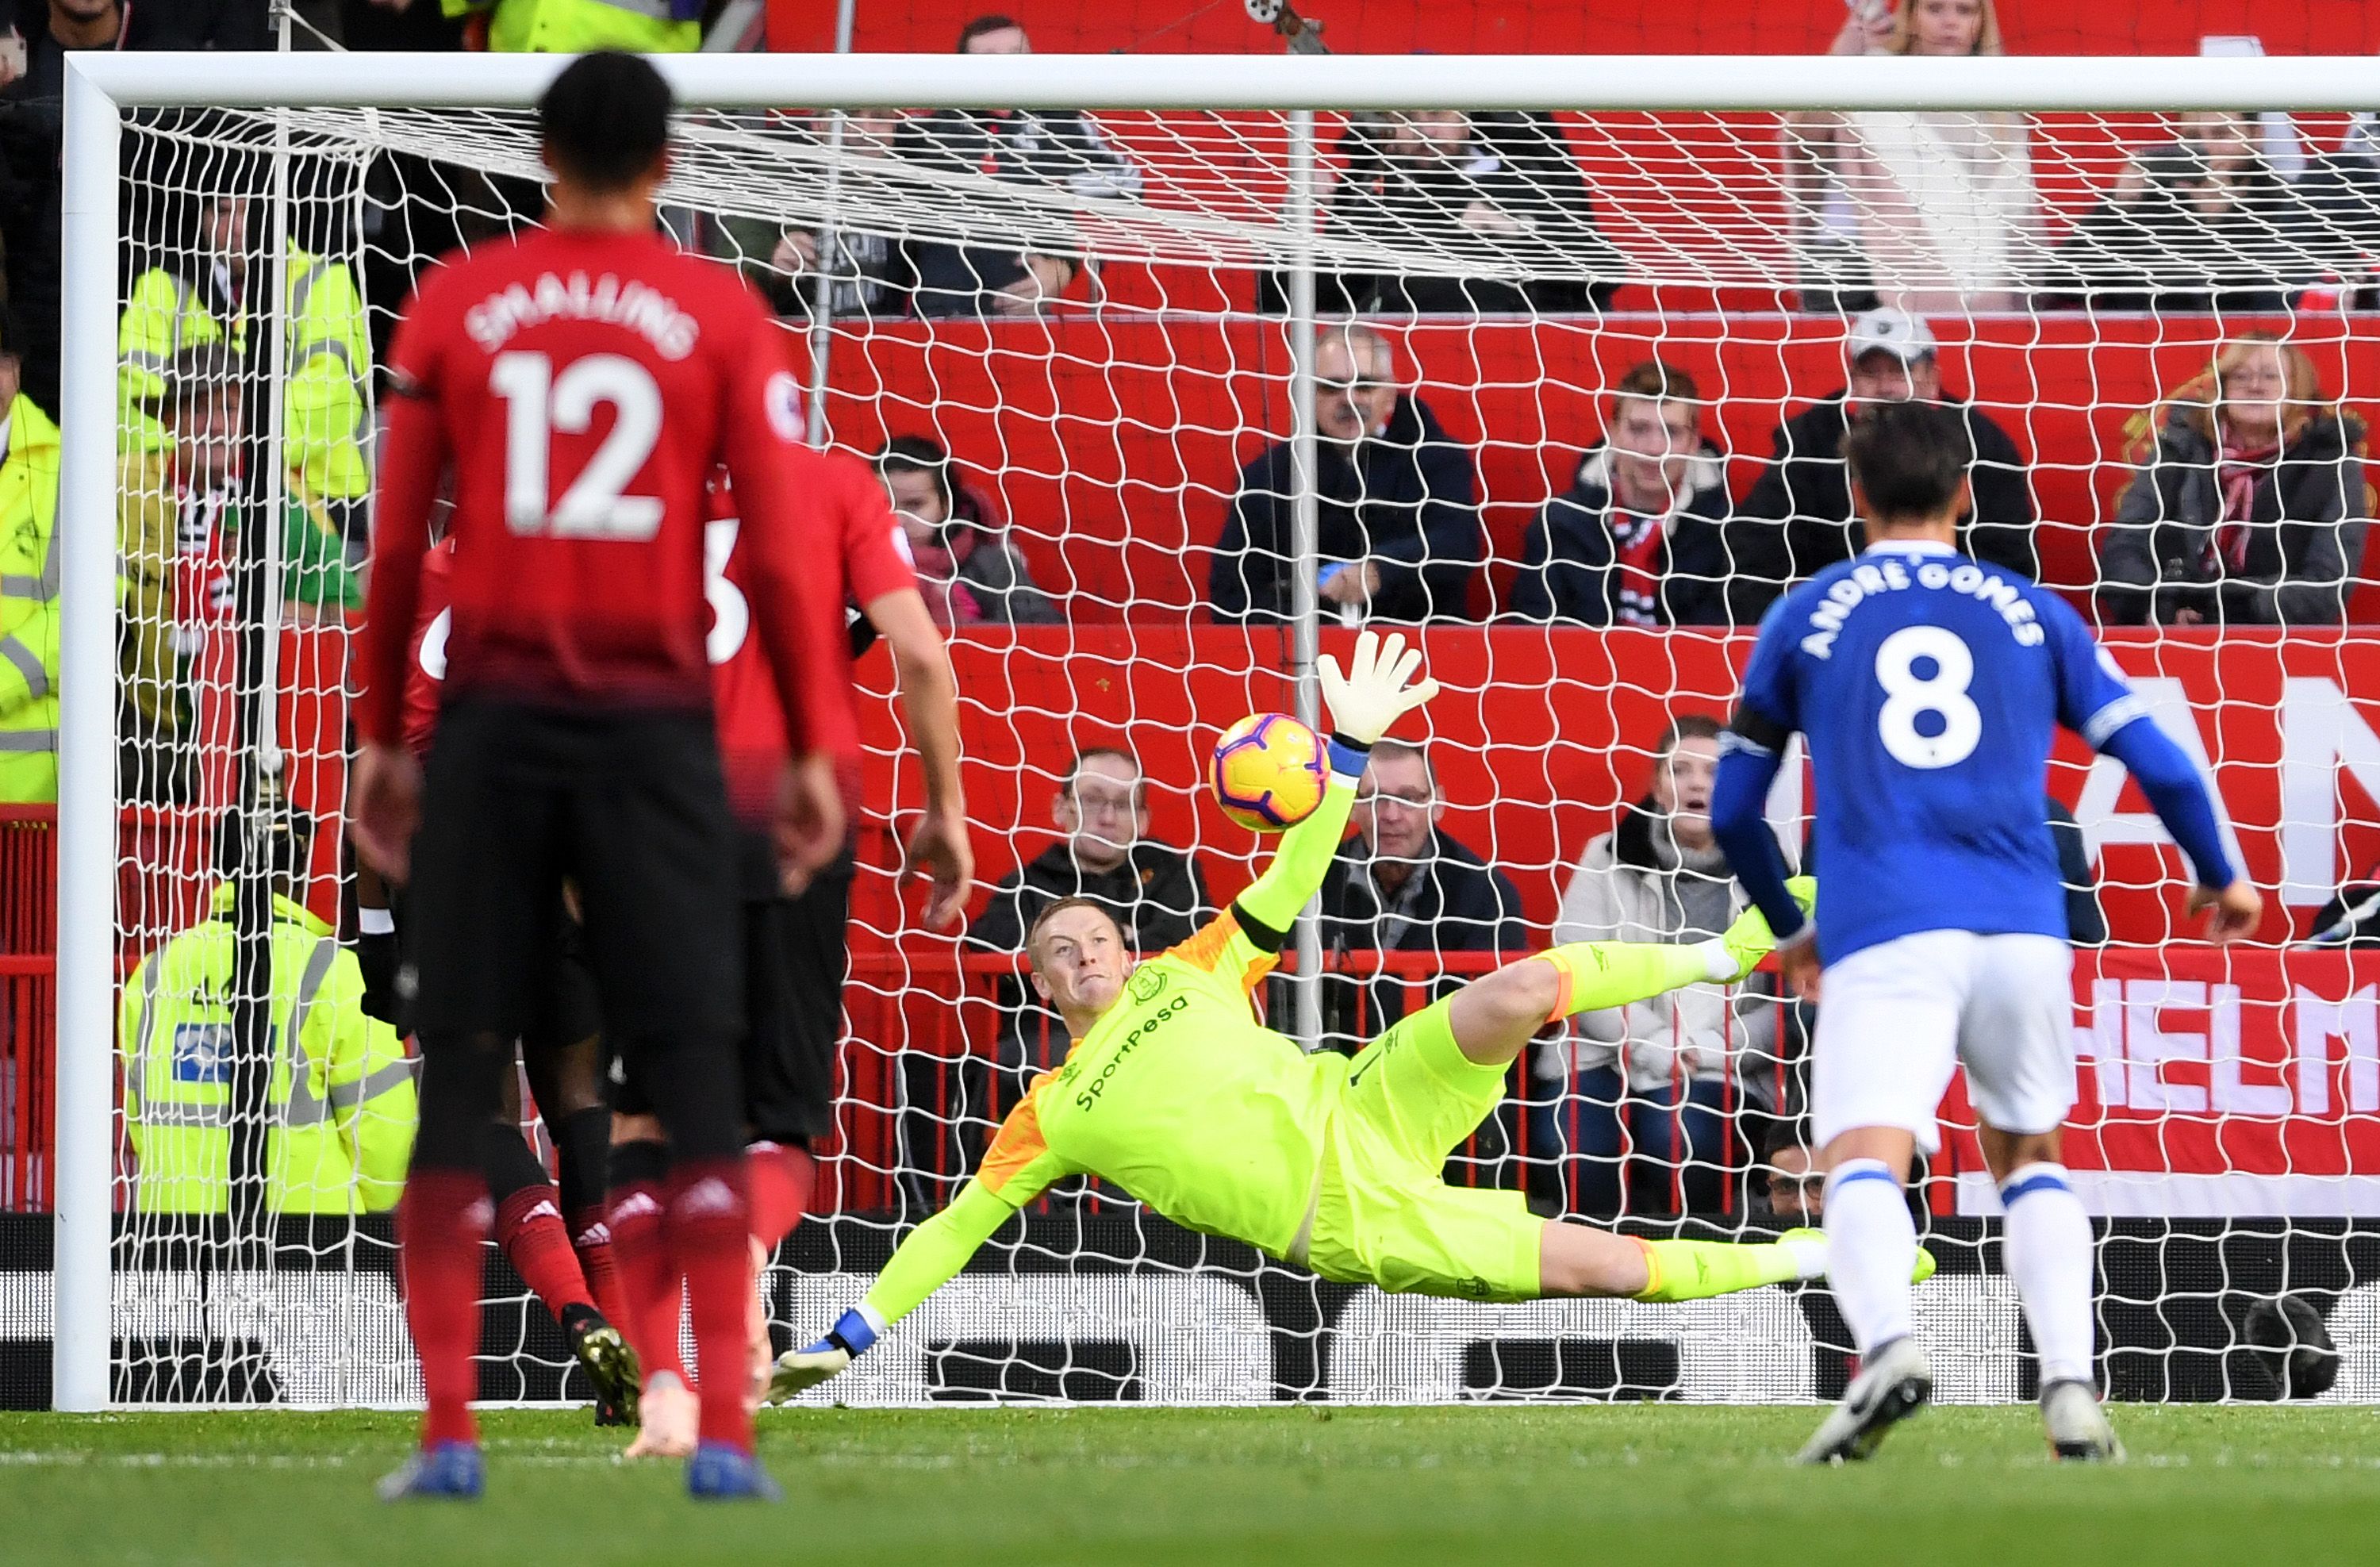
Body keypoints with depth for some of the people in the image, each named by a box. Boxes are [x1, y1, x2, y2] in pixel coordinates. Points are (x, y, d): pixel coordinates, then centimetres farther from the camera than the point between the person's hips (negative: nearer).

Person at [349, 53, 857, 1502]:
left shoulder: (453, 306, 5)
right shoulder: (721, 315, 2)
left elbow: (398, 543, 4)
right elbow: (784, 546, -2)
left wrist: (382, 735, 12)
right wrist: (819, 746, 3)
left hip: (495, 721, 1)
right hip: (658, 723, -1)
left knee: (461, 1078, 5)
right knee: (694, 1073, 0)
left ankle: (449, 1433, 0)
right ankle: (723, 1430, -9)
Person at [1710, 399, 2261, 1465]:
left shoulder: (1804, 617, 14)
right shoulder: (2031, 613, 16)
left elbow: (1732, 810, 18)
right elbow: (2161, 767, 13)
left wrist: (1788, 930, 36)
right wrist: (2221, 878, 32)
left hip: (1882, 935, -2)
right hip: (2022, 927, 2)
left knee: (1863, 1167, -13)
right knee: (2029, 1158, 20)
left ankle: (1888, 1342, -44)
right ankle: (2070, 1387, 1)